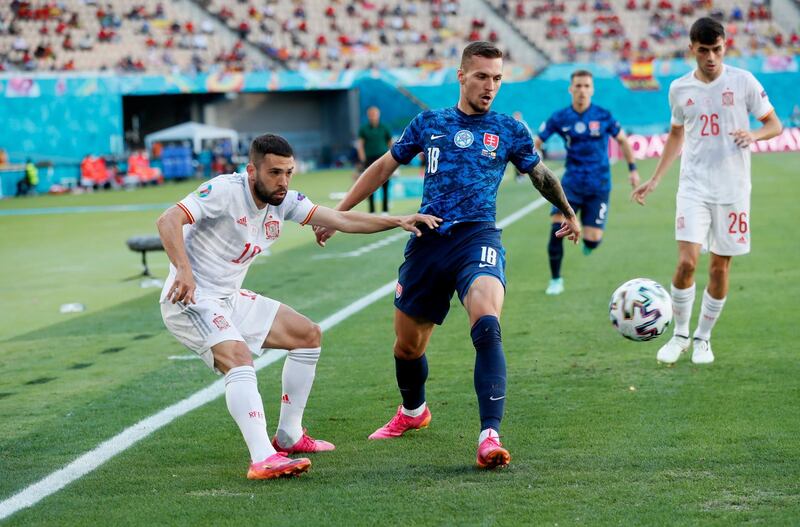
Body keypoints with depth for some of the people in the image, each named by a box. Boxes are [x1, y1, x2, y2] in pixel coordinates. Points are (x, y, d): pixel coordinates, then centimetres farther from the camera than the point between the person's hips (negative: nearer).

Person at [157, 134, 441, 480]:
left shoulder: (284, 202, 2)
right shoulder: (225, 191, -21)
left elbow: (342, 220, 6)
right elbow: (168, 221, -31)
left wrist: (398, 221, -3)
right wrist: (183, 270, -44)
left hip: (230, 299, 9)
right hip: (190, 298, -9)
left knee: (308, 335, 12)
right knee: (239, 358, -32)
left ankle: (288, 436, 20)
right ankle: (263, 460, -43)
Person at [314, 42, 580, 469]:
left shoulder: (508, 131, 8)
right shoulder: (429, 124, 11)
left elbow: (540, 174, 25)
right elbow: (384, 167, 20)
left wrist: (568, 213, 38)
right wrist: (338, 213, 20)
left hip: (477, 237, -3)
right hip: (427, 240, 3)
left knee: (487, 325, -30)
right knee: (407, 344, 13)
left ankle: (490, 436, -36)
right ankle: (412, 412, 45)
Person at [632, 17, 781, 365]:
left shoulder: (743, 82, -3)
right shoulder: (680, 89, 5)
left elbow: (775, 125, 3)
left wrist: (754, 135, -20)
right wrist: (654, 180, 17)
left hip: (732, 189, -1)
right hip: (694, 187, 1)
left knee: (720, 267, 4)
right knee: (687, 262, -14)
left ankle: (702, 338, 20)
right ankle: (680, 335, 5)